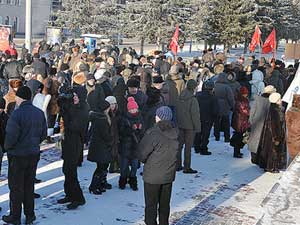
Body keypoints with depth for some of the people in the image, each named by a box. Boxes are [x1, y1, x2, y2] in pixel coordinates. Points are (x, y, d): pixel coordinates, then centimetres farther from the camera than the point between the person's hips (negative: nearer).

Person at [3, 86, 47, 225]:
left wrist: (7, 147, -2)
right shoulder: (40, 113, 0)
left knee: (16, 187, 8)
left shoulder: (17, 114, -20)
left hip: (17, 155, -6)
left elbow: (11, 136, -20)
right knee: (29, 185, 17)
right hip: (34, 154, 6)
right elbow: (44, 134, 5)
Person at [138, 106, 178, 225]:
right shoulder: (175, 133, -2)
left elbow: (142, 154, -14)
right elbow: (176, 154, 6)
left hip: (152, 176, -5)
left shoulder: (153, 133, -20)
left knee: (151, 205, 6)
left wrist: (145, 161, 6)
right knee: (165, 204, 18)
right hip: (169, 175, 5)